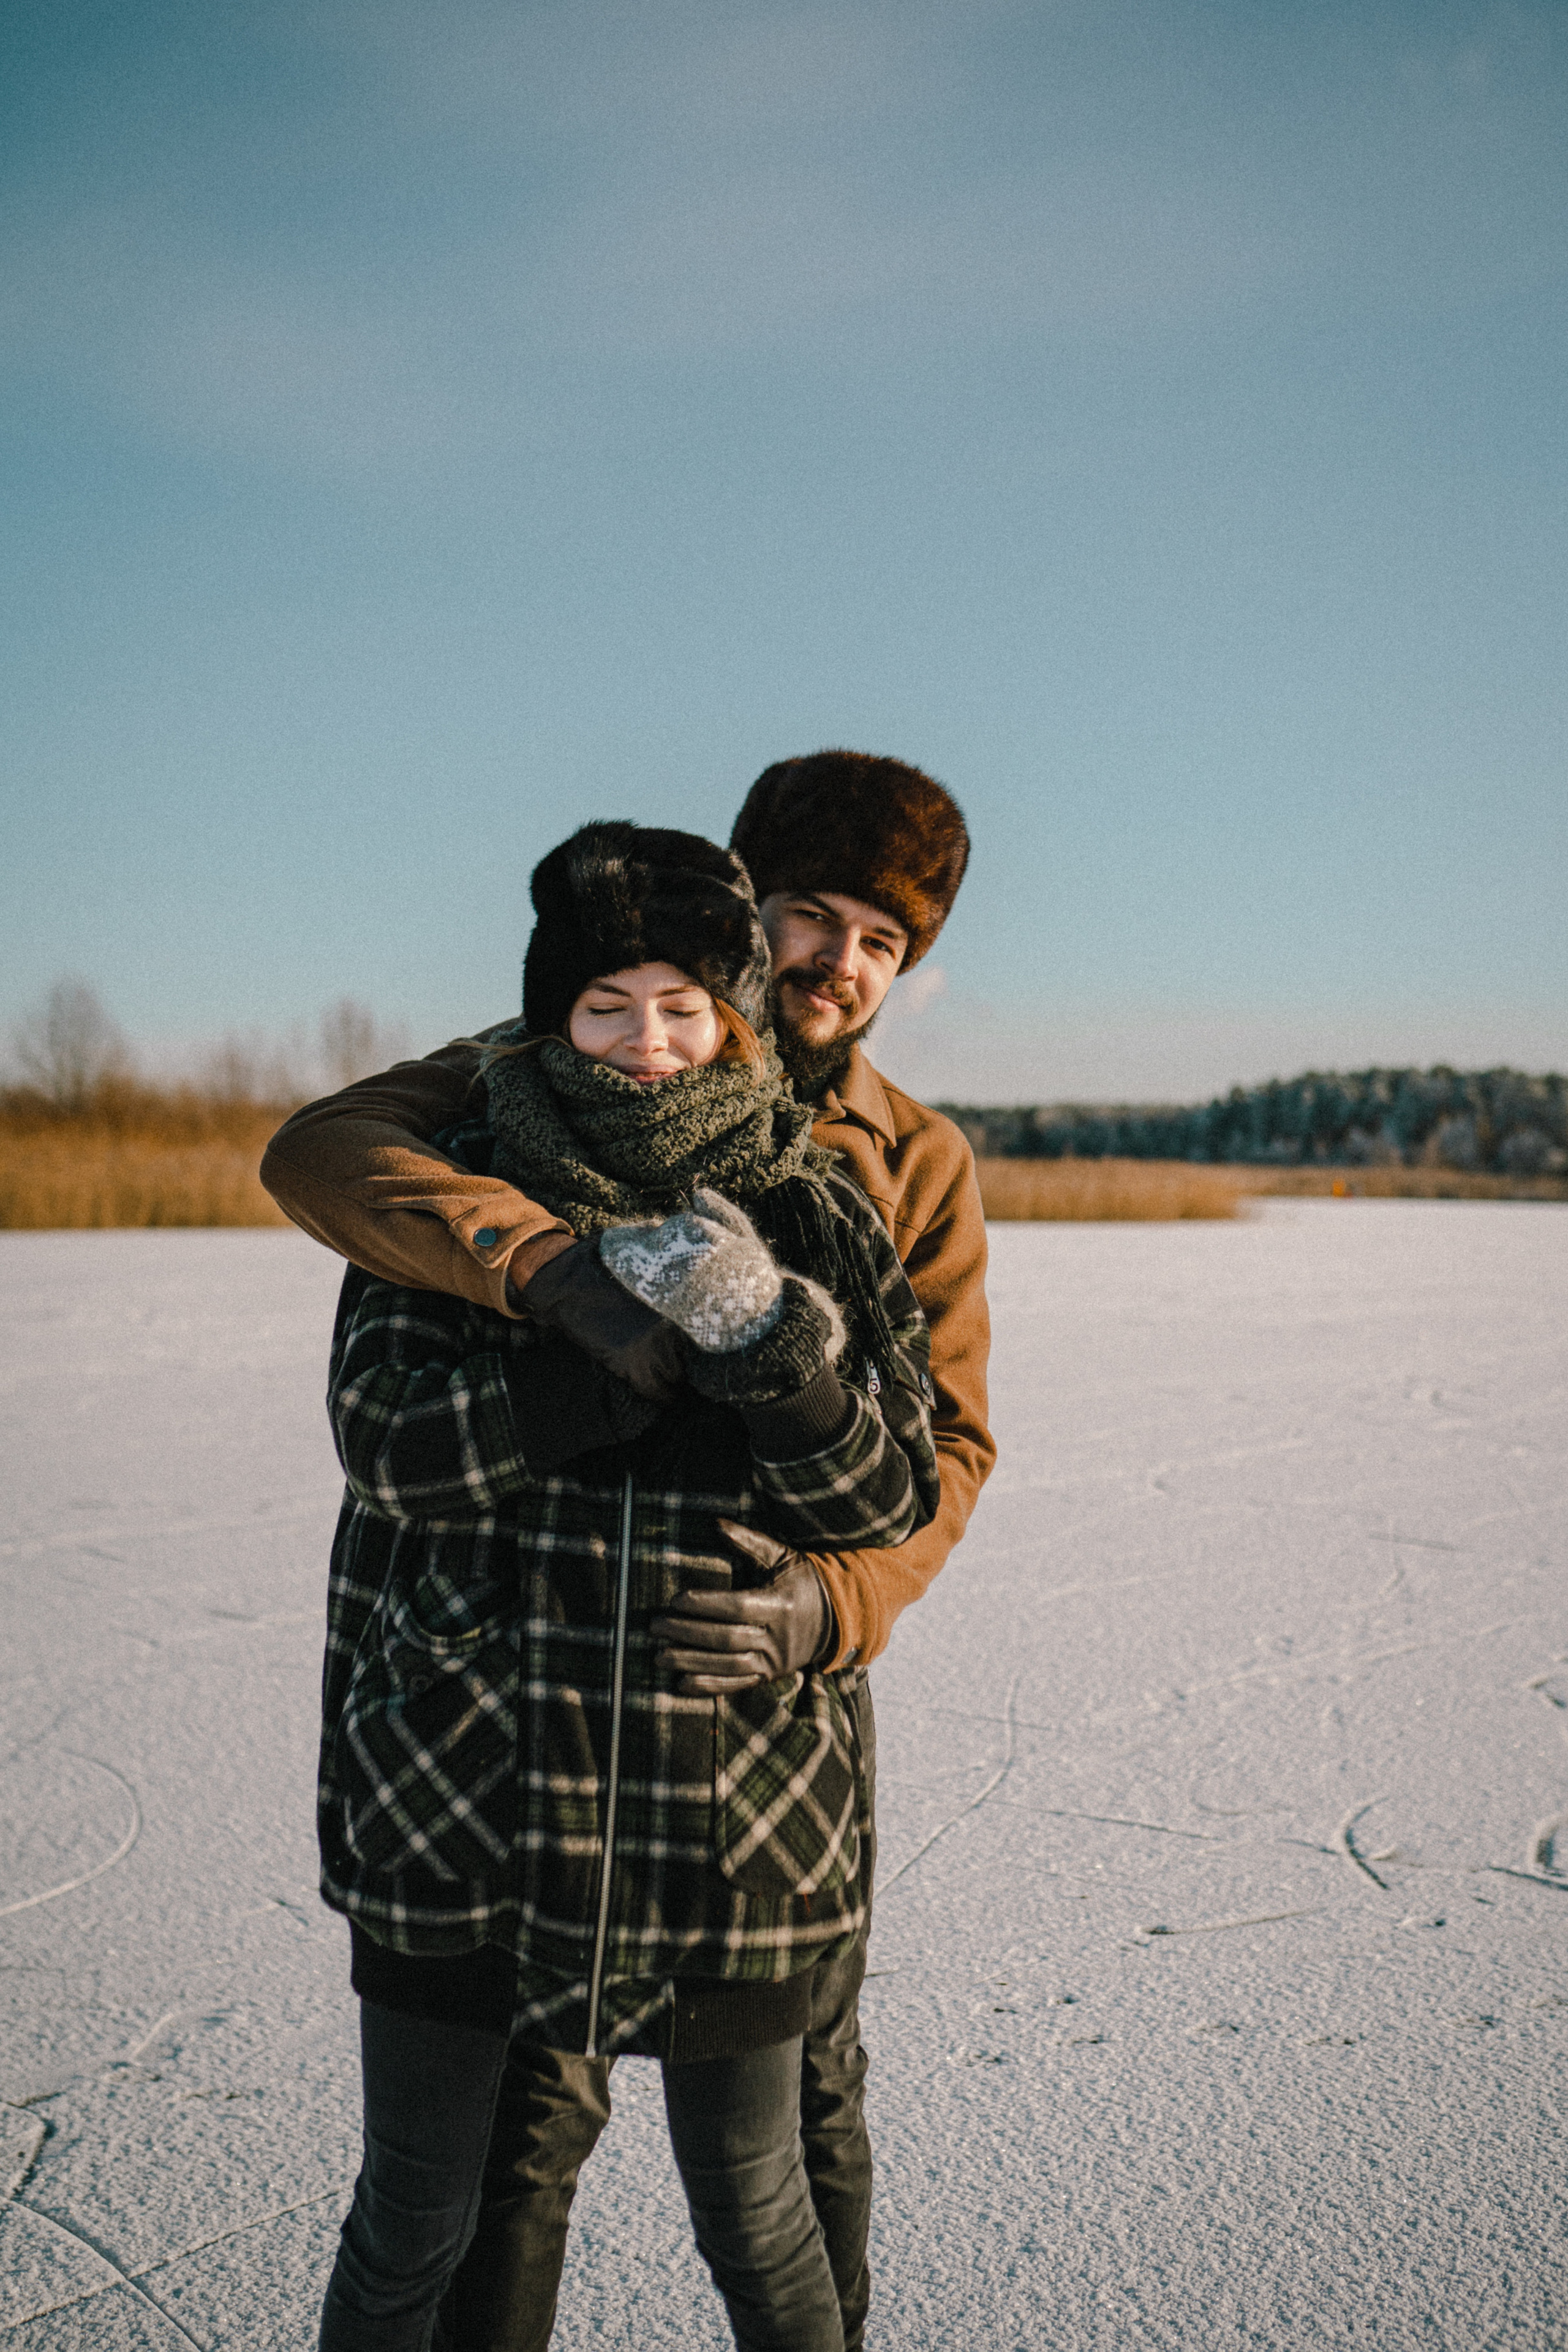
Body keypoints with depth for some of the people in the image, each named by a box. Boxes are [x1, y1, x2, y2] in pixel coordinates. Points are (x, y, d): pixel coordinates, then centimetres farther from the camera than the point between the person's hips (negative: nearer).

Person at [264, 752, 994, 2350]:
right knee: (535, 2099, 7)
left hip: (792, 1678, 3)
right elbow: (319, 1151, -24)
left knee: (802, 2085, 19)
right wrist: (548, 1260, -42)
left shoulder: (920, 1168, 0)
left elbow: (942, 1446, -8)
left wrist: (820, 1603, -28)